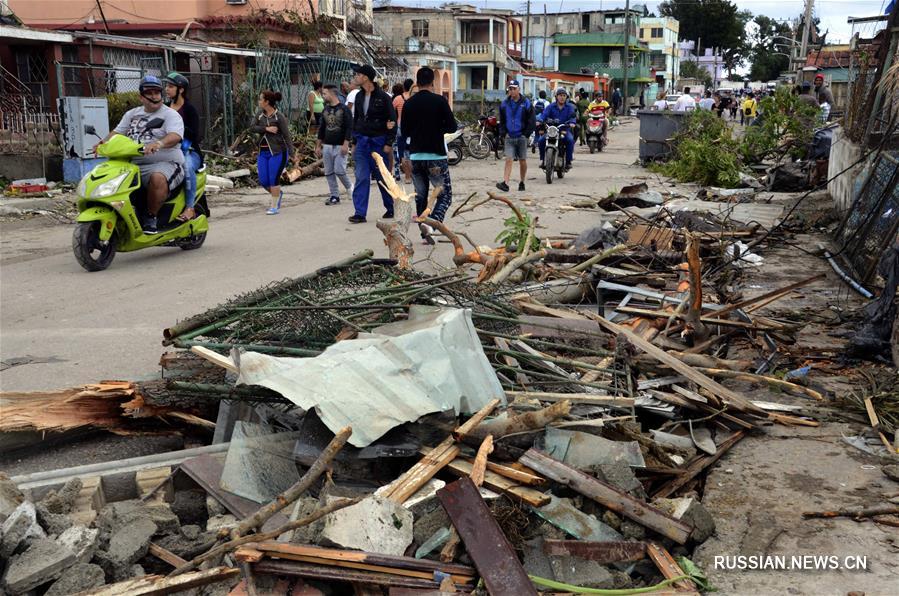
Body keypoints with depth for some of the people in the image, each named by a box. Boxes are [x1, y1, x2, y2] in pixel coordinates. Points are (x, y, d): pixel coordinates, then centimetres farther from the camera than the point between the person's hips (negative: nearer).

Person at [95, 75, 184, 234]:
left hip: (165, 163, -6)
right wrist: (104, 142, -5)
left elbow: (175, 136, -17)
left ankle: (150, 217, -24)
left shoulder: (170, 115, 2)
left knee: (158, 178, -39)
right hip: (135, 165, 6)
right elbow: (117, 132, 17)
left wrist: (159, 143, -37)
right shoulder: (132, 114, 23)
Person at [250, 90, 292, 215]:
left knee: (274, 179, -4)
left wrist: (290, 152, -15)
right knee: (263, 181, 5)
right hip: (263, 152, 6)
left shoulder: (279, 117, -10)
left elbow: (286, 135, -10)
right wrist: (266, 129, -17)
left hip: (277, 152, -6)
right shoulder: (260, 114, 7)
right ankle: (278, 194, 33)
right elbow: (252, 128, -1)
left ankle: (274, 207, 8)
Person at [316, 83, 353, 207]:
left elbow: (349, 128, -10)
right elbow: (321, 129, 17)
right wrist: (318, 146, 14)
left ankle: (349, 187, 14)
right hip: (327, 146, 6)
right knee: (329, 173, 3)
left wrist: (345, 145, -18)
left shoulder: (344, 109, -6)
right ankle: (334, 196, 9)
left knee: (339, 170, -12)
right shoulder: (325, 110, 13)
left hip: (340, 146, -6)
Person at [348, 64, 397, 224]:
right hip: (362, 142, 5)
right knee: (361, 178, -2)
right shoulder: (359, 96, 9)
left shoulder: (383, 97, -9)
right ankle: (360, 213, -3)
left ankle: (391, 209, 21)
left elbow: (393, 121, -8)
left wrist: (389, 143, -12)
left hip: (378, 142, -5)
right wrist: (354, 141, 12)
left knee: (383, 177, 5)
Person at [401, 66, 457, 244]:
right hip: (436, 156, -4)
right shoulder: (440, 101, -7)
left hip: (415, 156, 4)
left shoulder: (409, 104, 3)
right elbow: (452, 127, -6)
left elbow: (405, 132, 8)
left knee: (420, 196, 14)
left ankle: (426, 234, 13)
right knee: (445, 195, 4)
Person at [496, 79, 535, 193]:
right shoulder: (504, 104, 6)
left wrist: (526, 134, -7)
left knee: (522, 161, 7)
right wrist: (503, 133, 2)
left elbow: (531, 121, 0)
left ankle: (522, 183, 21)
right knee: (508, 160, -9)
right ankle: (505, 183, -18)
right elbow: (502, 121, 14)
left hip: (522, 137, -1)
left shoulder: (526, 103, -2)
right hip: (509, 137, 1)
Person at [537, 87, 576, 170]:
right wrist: (539, 121, -30)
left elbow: (572, 116, -10)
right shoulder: (551, 106, 7)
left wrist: (571, 122, -34)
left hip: (565, 129, -1)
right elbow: (544, 114, -8)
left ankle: (568, 161, -20)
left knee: (570, 140, -30)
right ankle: (542, 159, -4)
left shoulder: (569, 107, 6)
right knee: (541, 140, -21)